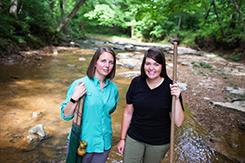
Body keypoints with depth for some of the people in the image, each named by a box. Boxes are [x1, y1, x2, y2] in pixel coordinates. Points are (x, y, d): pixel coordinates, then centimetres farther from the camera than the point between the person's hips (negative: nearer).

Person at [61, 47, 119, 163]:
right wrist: (74, 98, -26)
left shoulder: (113, 88, -3)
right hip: (82, 143, -3)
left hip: (104, 144, 4)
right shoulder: (80, 84, -15)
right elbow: (66, 115, -12)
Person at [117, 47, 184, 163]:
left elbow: (178, 122, -15)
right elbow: (128, 112, -1)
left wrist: (176, 98, -28)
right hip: (133, 138, 1)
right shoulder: (136, 82, -10)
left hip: (159, 143, -1)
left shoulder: (170, 87, -16)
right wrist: (122, 138, 3)